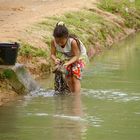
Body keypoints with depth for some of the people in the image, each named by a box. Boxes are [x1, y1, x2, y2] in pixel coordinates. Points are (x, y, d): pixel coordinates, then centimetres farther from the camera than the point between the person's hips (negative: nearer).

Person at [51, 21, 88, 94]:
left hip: (79, 57, -5)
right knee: (68, 79, 3)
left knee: (75, 78, -14)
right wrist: (55, 59, -44)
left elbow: (76, 56, -33)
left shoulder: (72, 42, -39)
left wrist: (68, 63, -48)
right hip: (68, 58, 5)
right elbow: (53, 54, -21)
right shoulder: (53, 42, -27)